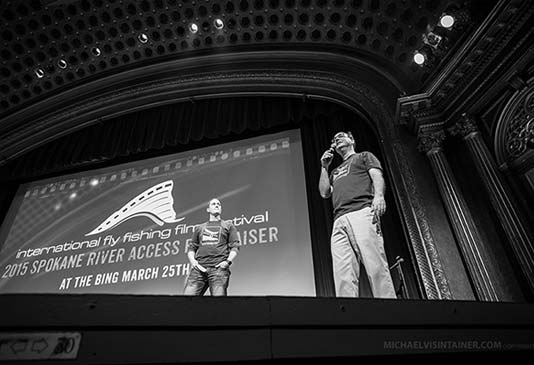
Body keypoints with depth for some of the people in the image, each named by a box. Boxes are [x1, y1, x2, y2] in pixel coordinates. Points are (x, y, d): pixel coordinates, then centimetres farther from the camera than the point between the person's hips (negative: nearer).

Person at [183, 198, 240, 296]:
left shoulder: (228, 225, 20)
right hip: (199, 268, 2)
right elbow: (191, 247, 23)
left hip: (219, 267, -2)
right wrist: (192, 261, 2)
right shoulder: (199, 227, 27)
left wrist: (228, 261, -6)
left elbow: (235, 246, 11)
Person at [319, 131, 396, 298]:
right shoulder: (335, 172, 38)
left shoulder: (364, 156, 25)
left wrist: (379, 195, -15)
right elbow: (324, 193, 24)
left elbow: (377, 176, 6)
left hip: (362, 212, -4)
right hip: (339, 221, 5)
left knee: (376, 266, -18)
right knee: (343, 276, -11)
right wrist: (324, 167, 25)